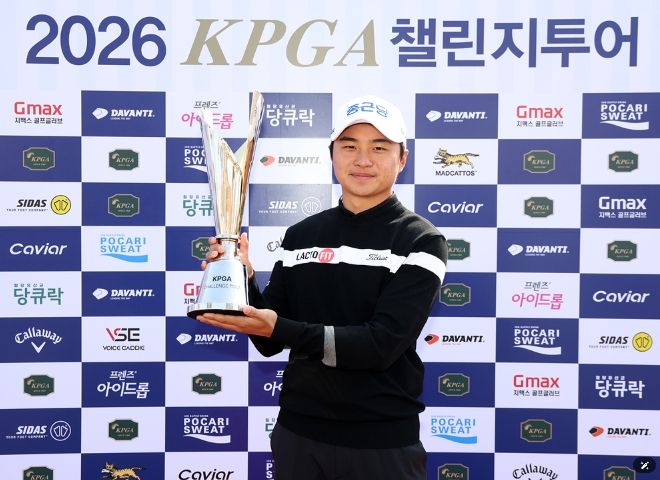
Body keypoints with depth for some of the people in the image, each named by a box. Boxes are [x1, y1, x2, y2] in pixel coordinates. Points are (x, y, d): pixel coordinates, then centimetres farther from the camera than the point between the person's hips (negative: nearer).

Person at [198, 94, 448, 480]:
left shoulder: (421, 241, -9)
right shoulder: (300, 235, 2)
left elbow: (382, 343, -19)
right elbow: (270, 343, 4)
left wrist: (280, 329, -27)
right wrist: (244, 279, -12)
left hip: (381, 443, -3)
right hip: (298, 433, 4)